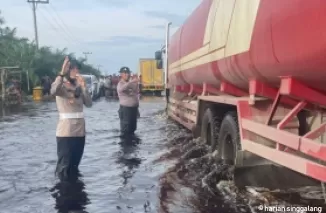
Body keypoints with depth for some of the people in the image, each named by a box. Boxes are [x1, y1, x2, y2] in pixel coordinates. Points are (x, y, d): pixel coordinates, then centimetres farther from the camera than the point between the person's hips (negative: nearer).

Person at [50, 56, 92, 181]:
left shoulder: (78, 87, 10)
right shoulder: (61, 85, -5)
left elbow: (89, 104, 0)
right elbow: (53, 91, -30)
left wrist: (83, 87, -9)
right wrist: (62, 73, -34)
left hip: (80, 130, 5)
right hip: (65, 131, -5)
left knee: (74, 164, 17)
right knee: (64, 164, -1)